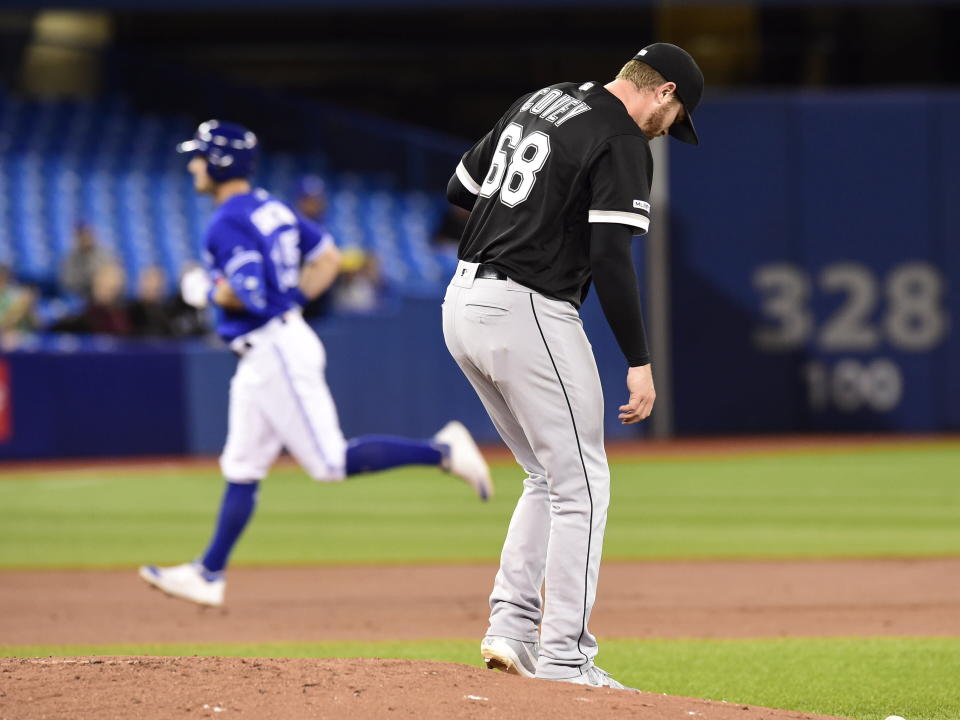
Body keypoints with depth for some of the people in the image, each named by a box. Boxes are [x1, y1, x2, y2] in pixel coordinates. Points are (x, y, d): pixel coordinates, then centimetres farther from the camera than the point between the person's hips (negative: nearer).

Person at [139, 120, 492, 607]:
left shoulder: (228, 223, -16)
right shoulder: (272, 209, 13)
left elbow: (248, 293, -27)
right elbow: (327, 258, 17)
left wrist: (208, 292, -8)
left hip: (278, 351, -10)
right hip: (260, 358, 10)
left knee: (332, 463, -8)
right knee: (242, 470, 11)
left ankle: (442, 452, -8)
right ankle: (209, 575, 14)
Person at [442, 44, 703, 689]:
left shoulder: (538, 102, 16)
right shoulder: (623, 143, -10)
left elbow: (462, 187, 21)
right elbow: (611, 257, -19)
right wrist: (640, 361, -17)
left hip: (463, 306, 8)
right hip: (529, 314, -8)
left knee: (549, 477, 19)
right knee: (582, 486, 0)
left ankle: (510, 627, 11)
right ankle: (563, 660, -3)